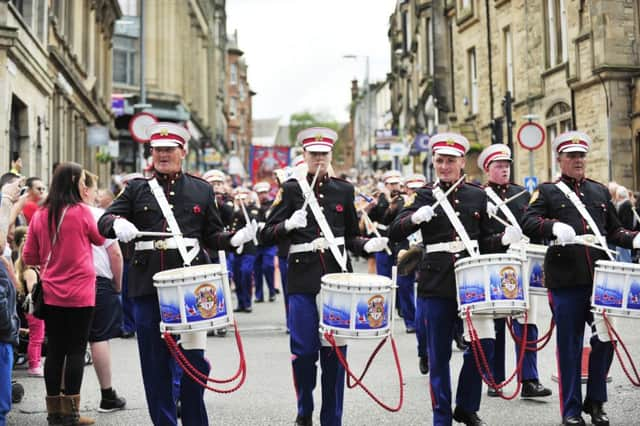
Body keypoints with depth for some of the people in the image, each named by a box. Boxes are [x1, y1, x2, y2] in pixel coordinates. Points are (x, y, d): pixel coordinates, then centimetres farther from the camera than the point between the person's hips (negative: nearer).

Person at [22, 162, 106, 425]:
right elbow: (100, 239, 6)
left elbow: (29, 257, 6)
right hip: (80, 294, -4)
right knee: (76, 350, 2)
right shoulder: (81, 211, -11)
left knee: (54, 350, 9)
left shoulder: (40, 215, 1)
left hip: (51, 294, 4)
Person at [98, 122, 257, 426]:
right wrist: (118, 224, -19)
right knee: (155, 361, 5)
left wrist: (236, 238, -7)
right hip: (147, 284, 1)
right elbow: (104, 221, 4)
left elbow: (212, 236, 13)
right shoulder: (136, 189, 10)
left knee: (194, 356, 0)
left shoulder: (201, 190, 12)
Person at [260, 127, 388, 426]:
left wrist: (367, 245, -4)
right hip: (303, 279, -2)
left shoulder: (344, 190, 10)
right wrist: (289, 225, -18)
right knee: (304, 351, -3)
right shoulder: (291, 189, 3)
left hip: (337, 276, 2)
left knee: (335, 351, 4)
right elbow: (266, 236, 1)